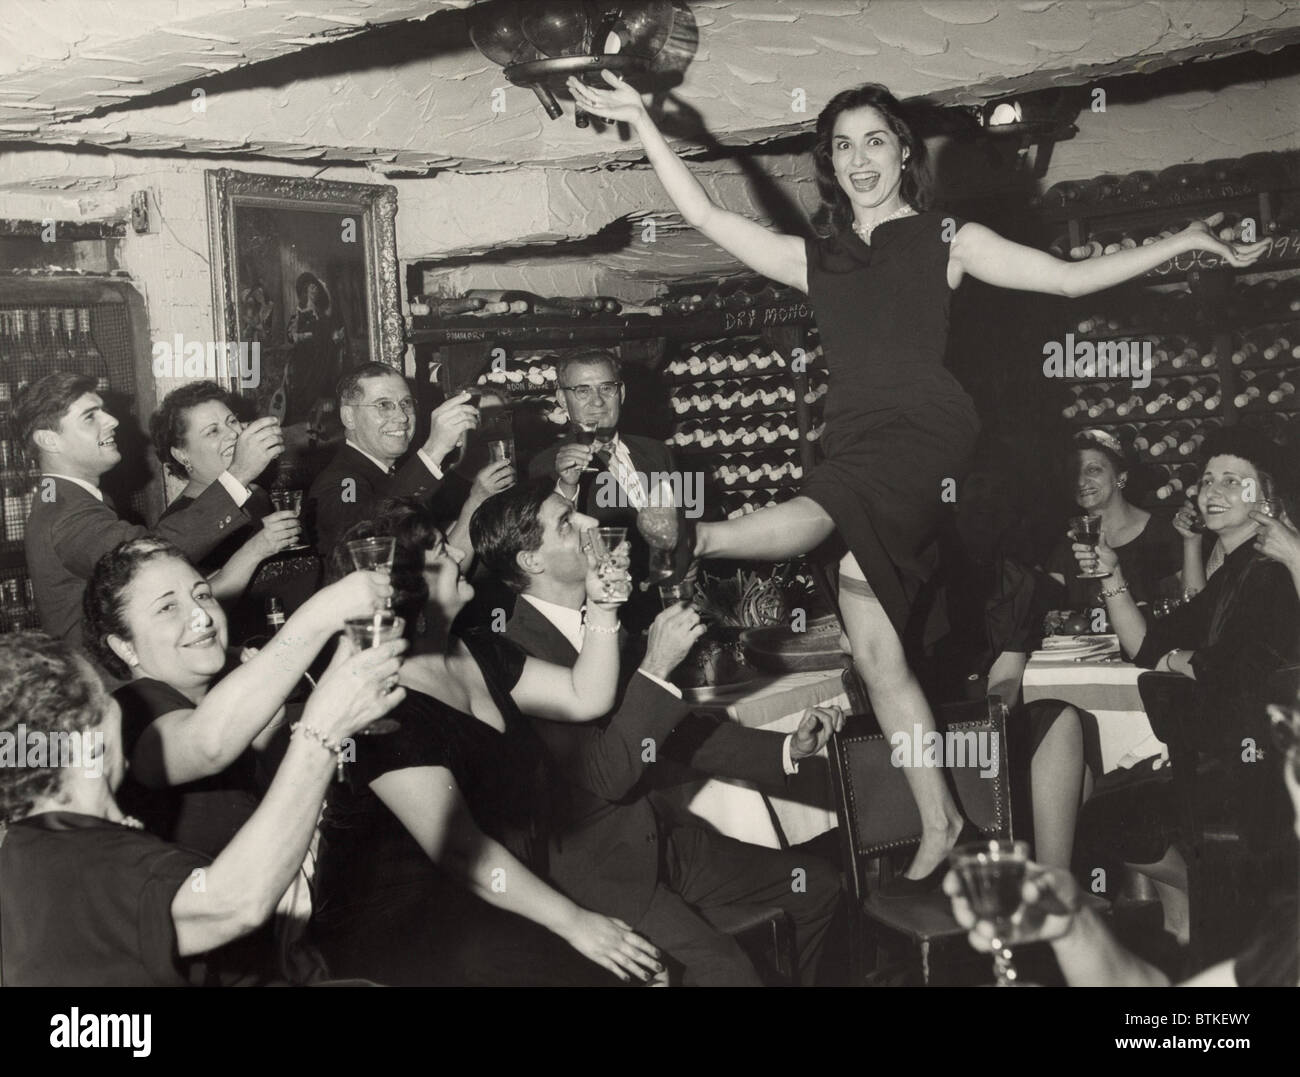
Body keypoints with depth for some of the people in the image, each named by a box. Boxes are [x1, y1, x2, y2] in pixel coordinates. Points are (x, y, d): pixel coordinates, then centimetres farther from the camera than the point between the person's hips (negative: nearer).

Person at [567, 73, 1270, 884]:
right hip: (853, 443, 3)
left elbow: (1071, 278, 13)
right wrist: (642, 122, 15)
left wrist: (1187, 240, 9)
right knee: (877, 650, -3)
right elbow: (704, 216, 18)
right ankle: (940, 823, 5)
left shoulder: (947, 241, 14)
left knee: (810, 525, -37)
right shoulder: (816, 259, 21)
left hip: (925, 430, -3)